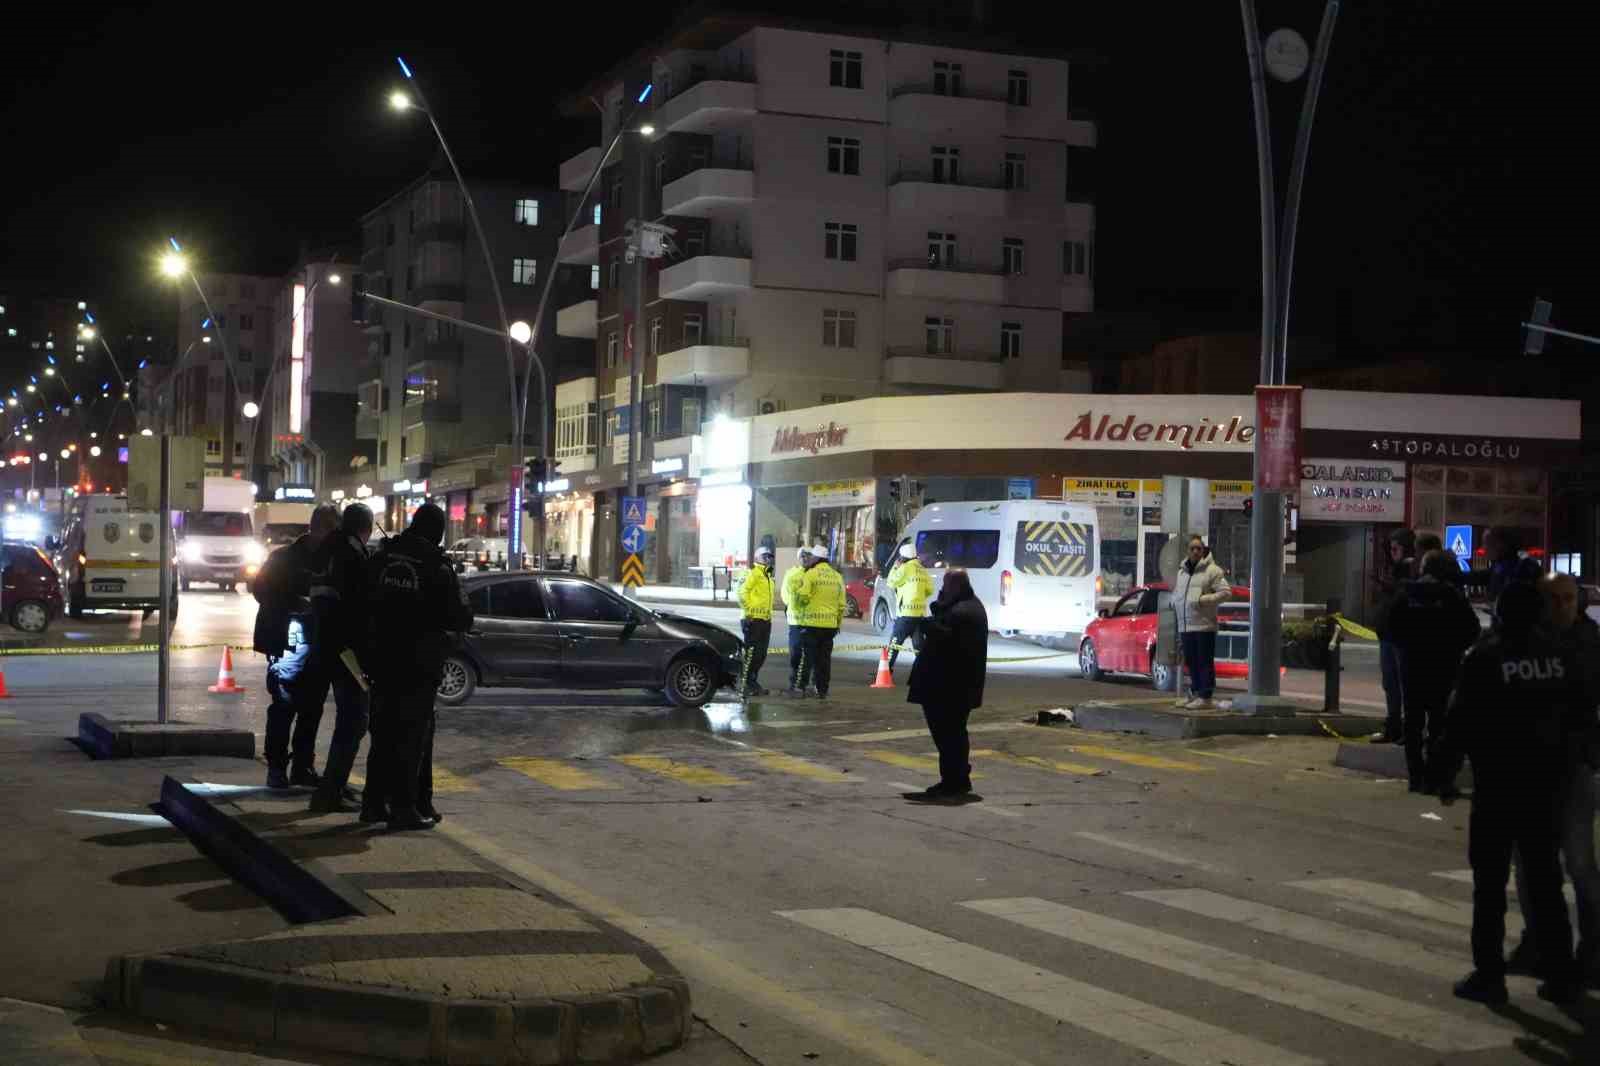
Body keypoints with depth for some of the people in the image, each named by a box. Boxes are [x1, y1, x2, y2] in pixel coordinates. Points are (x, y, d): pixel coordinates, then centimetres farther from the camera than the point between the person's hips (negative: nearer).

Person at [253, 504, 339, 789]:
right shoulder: (285, 557, -1)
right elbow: (260, 588, -3)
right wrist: (296, 604, -14)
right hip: (289, 641, -5)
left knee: (312, 709, 9)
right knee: (284, 707, -6)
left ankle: (303, 767, 18)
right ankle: (276, 768, 1)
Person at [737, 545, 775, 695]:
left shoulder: (768, 575, 21)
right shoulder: (754, 573, -9)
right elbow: (742, 591, -19)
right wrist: (748, 610, -21)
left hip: (766, 620, 9)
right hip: (754, 619, -9)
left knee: (761, 654, 12)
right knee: (752, 653, -8)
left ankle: (753, 682, 21)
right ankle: (747, 685, -5)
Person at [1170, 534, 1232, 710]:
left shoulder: (1212, 570, -4)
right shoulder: (1182, 571, 18)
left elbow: (1226, 592, -10)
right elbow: (1175, 592, 30)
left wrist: (1203, 600, -16)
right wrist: (1174, 602, 7)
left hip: (1204, 625, -7)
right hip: (1185, 626, 7)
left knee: (1205, 662, -5)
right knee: (1191, 662, 13)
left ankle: (1205, 697, -3)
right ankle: (1195, 693, 23)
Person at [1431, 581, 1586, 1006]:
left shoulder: (1484, 658, -12)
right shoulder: (1559, 656, 2)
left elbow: (1460, 722, -13)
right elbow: (1582, 713, 9)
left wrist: (1444, 775, -4)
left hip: (1498, 784, -4)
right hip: (1547, 784, 4)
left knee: (1490, 881, 4)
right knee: (1545, 882, 13)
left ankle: (1488, 975, 4)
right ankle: (1560, 976, 14)